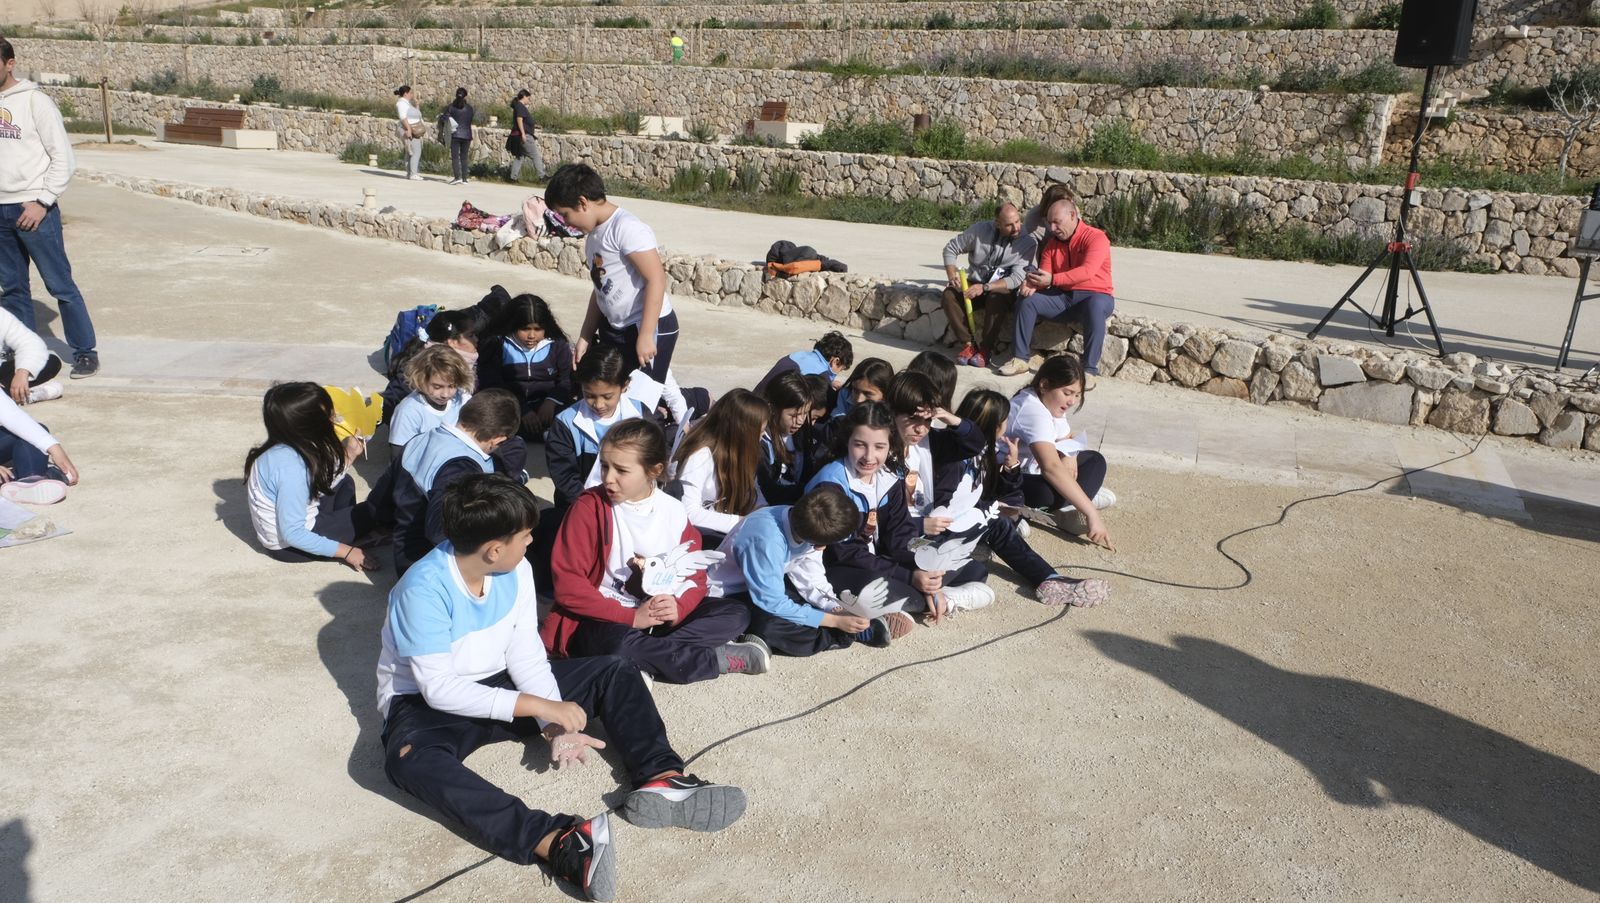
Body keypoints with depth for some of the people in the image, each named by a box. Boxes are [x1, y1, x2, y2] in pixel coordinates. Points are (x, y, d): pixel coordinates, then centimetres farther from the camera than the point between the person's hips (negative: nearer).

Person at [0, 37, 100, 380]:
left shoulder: (35, 101, -5)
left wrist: (42, 201, -11)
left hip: (34, 209, -5)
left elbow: (64, 158, -7)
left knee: (60, 284, -2)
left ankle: (85, 352, 7)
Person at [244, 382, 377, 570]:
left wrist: (348, 454, 2)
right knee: (370, 513, -7)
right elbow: (292, 535, -30)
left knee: (344, 482, 20)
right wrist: (345, 551, -23)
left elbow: (321, 486, 7)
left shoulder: (289, 446, -7)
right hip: (289, 544, -9)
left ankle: (345, 532, 11)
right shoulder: (290, 467, -34)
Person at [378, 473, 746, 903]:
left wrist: (555, 723, -20)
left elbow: (526, 655, -5)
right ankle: (555, 842, -54)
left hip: (498, 684, 6)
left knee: (614, 673, -6)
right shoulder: (424, 588, -27)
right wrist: (540, 706, -31)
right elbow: (438, 688, -28)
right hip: (427, 702, -6)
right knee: (410, 759, -41)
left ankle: (660, 778, -27)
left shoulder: (516, 571, -9)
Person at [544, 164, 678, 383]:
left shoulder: (626, 228, -17)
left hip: (650, 327, -9)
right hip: (614, 328, 9)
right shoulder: (594, 235, 11)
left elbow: (656, 279, -22)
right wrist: (585, 338, 16)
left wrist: (645, 335, -23)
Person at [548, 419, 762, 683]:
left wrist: (679, 608, -18)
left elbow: (695, 575, 5)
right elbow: (567, 584, -16)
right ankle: (721, 659, -20)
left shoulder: (675, 511, 0)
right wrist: (632, 617, -20)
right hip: (602, 619, -5)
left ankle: (648, 652, -24)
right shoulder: (589, 506, -11)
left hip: (661, 616, 5)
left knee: (736, 615, -8)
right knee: (620, 646, -38)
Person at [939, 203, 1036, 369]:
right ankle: (968, 344, -18)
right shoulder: (980, 230, -7)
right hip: (974, 284, 3)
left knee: (997, 298, -37)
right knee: (949, 295, -26)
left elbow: (1016, 279, -19)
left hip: (1002, 289, -2)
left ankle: (986, 349, -23)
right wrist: (952, 276, -12)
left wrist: (985, 287, -30)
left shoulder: (1026, 243, -12)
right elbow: (951, 248, 4)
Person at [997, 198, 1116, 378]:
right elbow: (1044, 274, 3)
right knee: (1027, 299, -13)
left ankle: (1090, 369, -38)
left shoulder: (1096, 238, -11)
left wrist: (1052, 279, -34)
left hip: (1094, 295, -6)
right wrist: (1033, 283, -22)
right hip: (1062, 296, 6)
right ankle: (1020, 359, -14)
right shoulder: (1052, 243, 11)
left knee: (1095, 307, -40)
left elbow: (1087, 271, -27)